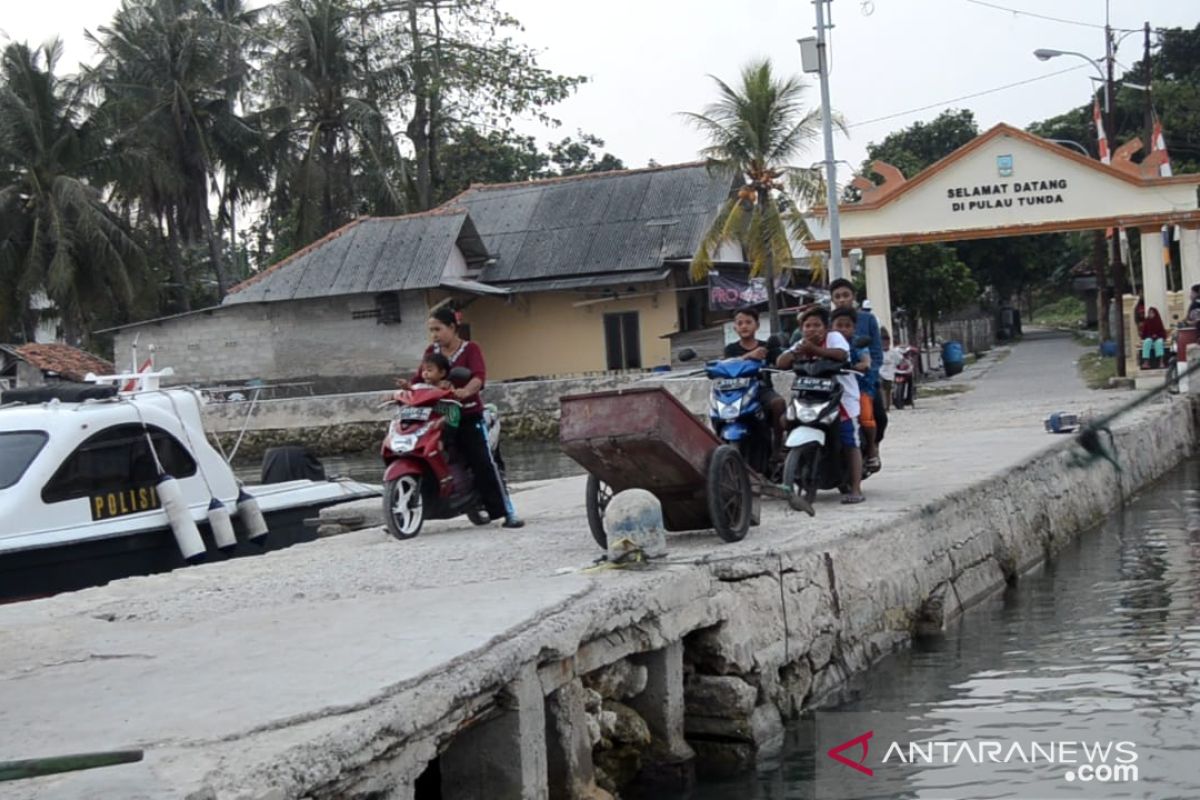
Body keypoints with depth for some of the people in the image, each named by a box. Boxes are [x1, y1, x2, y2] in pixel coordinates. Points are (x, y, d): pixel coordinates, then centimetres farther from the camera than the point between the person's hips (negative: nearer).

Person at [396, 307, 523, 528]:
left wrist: (466, 390, -38)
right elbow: (421, 379, 5)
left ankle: (508, 512, -7)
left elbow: (479, 377, -17)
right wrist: (409, 386, -18)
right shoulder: (431, 352, 13)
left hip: (468, 416, -4)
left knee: (485, 464, -10)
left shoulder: (470, 349, -1)